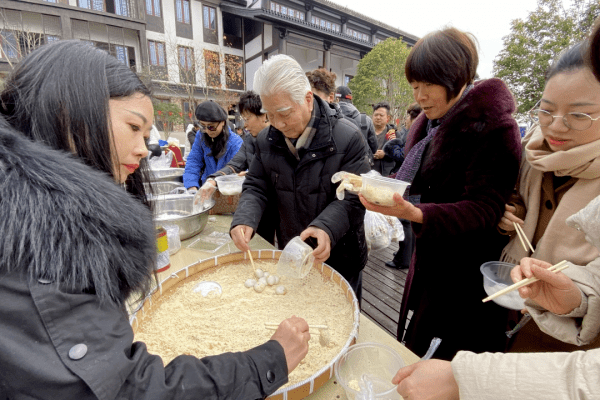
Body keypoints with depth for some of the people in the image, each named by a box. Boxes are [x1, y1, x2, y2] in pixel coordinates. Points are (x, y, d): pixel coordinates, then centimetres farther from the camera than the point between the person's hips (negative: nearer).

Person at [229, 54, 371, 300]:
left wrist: (327, 227, -36)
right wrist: (244, 220, -18)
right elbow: (256, 187, 1)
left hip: (338, 258, -3)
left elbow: (353, 198, -18)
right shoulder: (266, 140, -3)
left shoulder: (347, 137, -18)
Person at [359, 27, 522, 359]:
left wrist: (415, 213, -38)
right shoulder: (426, 123, 6)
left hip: (467, 269, -6)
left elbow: (484, 209, -23)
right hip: (427, 257, 7)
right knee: (412, 351, 21)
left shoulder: (493, 127, -17)